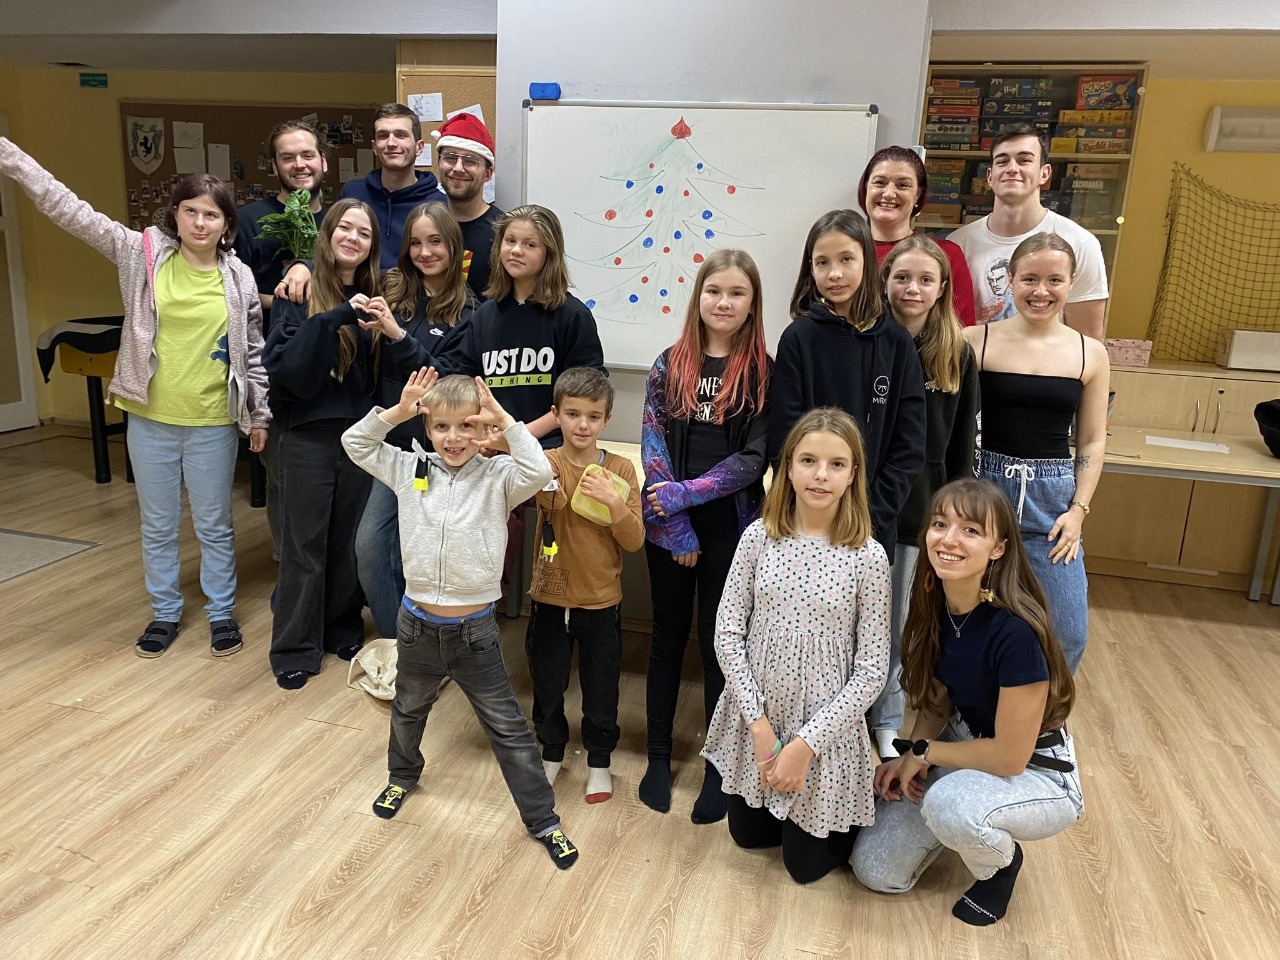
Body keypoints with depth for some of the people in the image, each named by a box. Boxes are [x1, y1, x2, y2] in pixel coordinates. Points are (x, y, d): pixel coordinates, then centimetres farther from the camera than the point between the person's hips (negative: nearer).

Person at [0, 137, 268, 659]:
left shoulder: (239, 277, -4)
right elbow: (72, 211, -6)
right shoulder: (143, 253, -2)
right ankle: (165, 612, 32)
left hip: (213, 423, -1)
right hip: (150, 419, 2)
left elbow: (253, 350, 1)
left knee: (214, 524, 11)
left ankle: (221, 612, 29)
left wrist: (259, 413, 2)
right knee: (157, 525, 15)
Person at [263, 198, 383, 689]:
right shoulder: (300, 293, -4)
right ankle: (294, 649, 16)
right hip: (308, 434, -3)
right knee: (304, 546, 4)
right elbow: (284, 366, -17)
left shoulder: (371, 296, 6)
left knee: (350, 541, 12)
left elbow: (382, 374, 3)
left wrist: (386, 329, -15)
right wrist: (331, 318, -27)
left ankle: (343, 630, 29)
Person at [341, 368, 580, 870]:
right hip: (417, 625, 3)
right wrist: (397, 412, -12)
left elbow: (539, 472, -30)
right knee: (407, 711, 29)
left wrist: (504, 420, -24)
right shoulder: (410, 471, -3)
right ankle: (402, 775, 59)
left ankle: (542, 819, 24)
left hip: (475, 631, -3)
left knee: (508, 728, 8)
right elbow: (355, 443, 1)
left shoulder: (497, 477, -12)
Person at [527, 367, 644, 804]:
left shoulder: (620, 470, -7)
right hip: (549, 599, 1)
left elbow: (634, 541, -8)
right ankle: (551, 751, 42)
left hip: (601, 603, 0)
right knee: (547, 684, 18)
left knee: (600, 689, 16)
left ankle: (599, 760, 38)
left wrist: (615, 503, -25)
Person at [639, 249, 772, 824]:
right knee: (668, 638, 14)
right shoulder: (670, 364, 1)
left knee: (719, 644, 8)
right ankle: (659, 755, 29)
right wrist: (677, 530, -9)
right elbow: (653, 448, -3)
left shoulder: (763, 372, -4)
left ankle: (718, 768, 23)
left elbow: (755, 458, -10)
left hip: (730, 529, -1)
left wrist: (685, 494, -17)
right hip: (669, 526, 2)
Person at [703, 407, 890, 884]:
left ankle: (860, 802, 38)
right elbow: (727, 633, -7)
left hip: (826, 728, -3)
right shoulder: (759, 537, -10)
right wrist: (758, 723, -13)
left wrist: (806, 743, -17)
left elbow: (872, 669, -14)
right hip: (755, 717, 3)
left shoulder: (868, 557, -16)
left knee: (807, 863, 14)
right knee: (748, 835, 22)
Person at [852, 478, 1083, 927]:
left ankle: (1001, 864, -2)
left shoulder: (1015, 631, -32)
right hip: (966, 747, 6)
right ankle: (977, 828, 23)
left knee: (948, 802, -37)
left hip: (1037, 774, -6)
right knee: (875, 869, 0)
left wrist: (922, 752, -14)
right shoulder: (935, 606, -11)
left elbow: (1010, 755, -25)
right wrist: (908, 760, -11)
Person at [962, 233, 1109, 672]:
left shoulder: (1090, 355, 4)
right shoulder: (975, 342, -3)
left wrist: (1078, 509, 0)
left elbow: (1092, 442, 9)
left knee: (1068, 635, 2)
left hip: (1052, 499, 2)